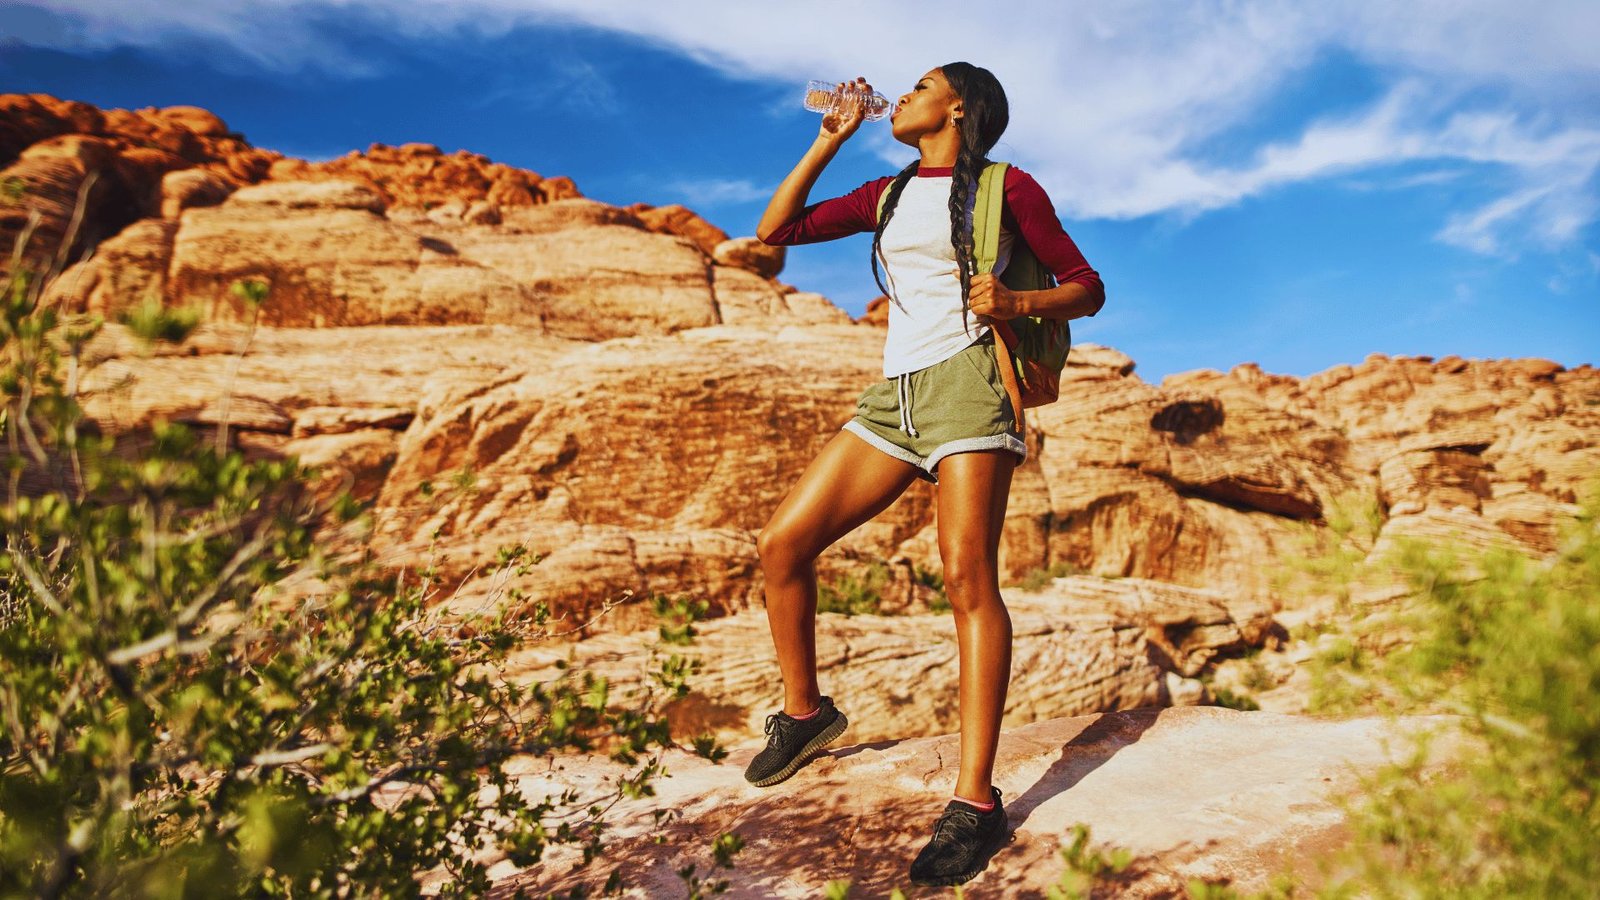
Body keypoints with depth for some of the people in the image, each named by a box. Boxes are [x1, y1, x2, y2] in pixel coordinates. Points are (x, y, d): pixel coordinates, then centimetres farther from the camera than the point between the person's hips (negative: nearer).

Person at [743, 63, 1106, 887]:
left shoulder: (1006, 187, 8)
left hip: (966, 379, -6)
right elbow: (775, 230, 18)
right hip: (895, 393, 6)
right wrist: (831, 138, 17)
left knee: (967, 574, -18)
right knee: (782, 542, -2)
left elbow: (1088, 290, 8)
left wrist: (1014, 303, -12)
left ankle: (975, 803, -15)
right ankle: (804, 713, 17)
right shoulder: (888, 194, 22)